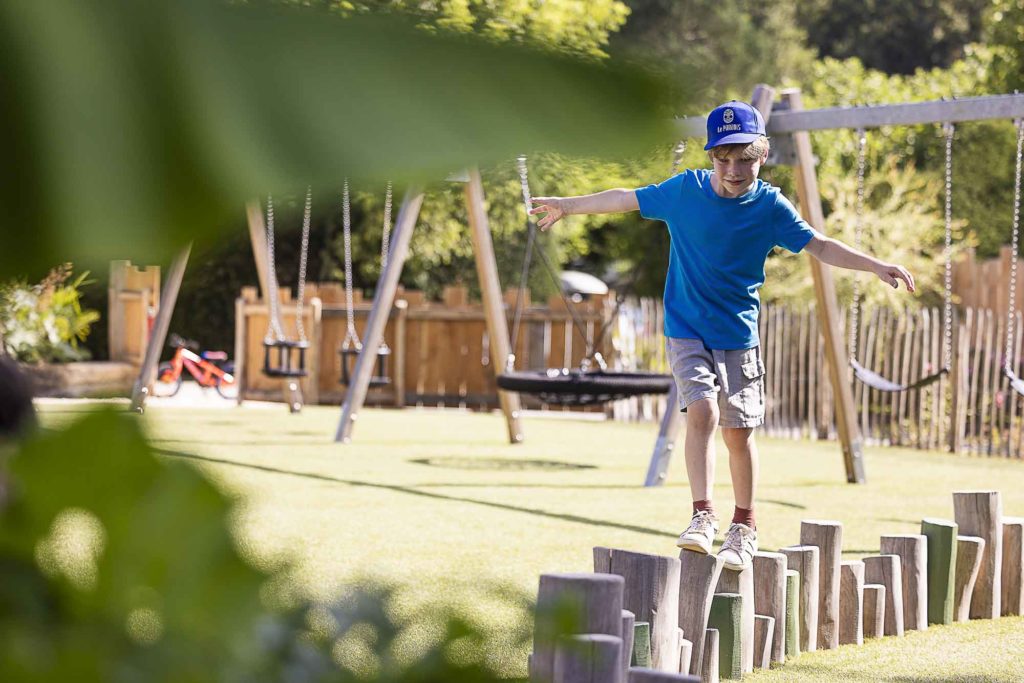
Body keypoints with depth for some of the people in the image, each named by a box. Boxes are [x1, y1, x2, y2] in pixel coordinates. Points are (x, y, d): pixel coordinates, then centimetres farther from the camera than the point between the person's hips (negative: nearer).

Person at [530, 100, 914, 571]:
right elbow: (629, 199, 7)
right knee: (702, 411, -21)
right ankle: (702, 516, -17)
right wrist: (568, 206, 16)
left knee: (738, 432, 2)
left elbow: (819, 246, 0)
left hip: (739, 334, 1)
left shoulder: (770, 206, -6)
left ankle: (744, 527, 18)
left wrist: (876, 267, -9)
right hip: (687, 331, -1)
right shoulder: (684, 190, -6)